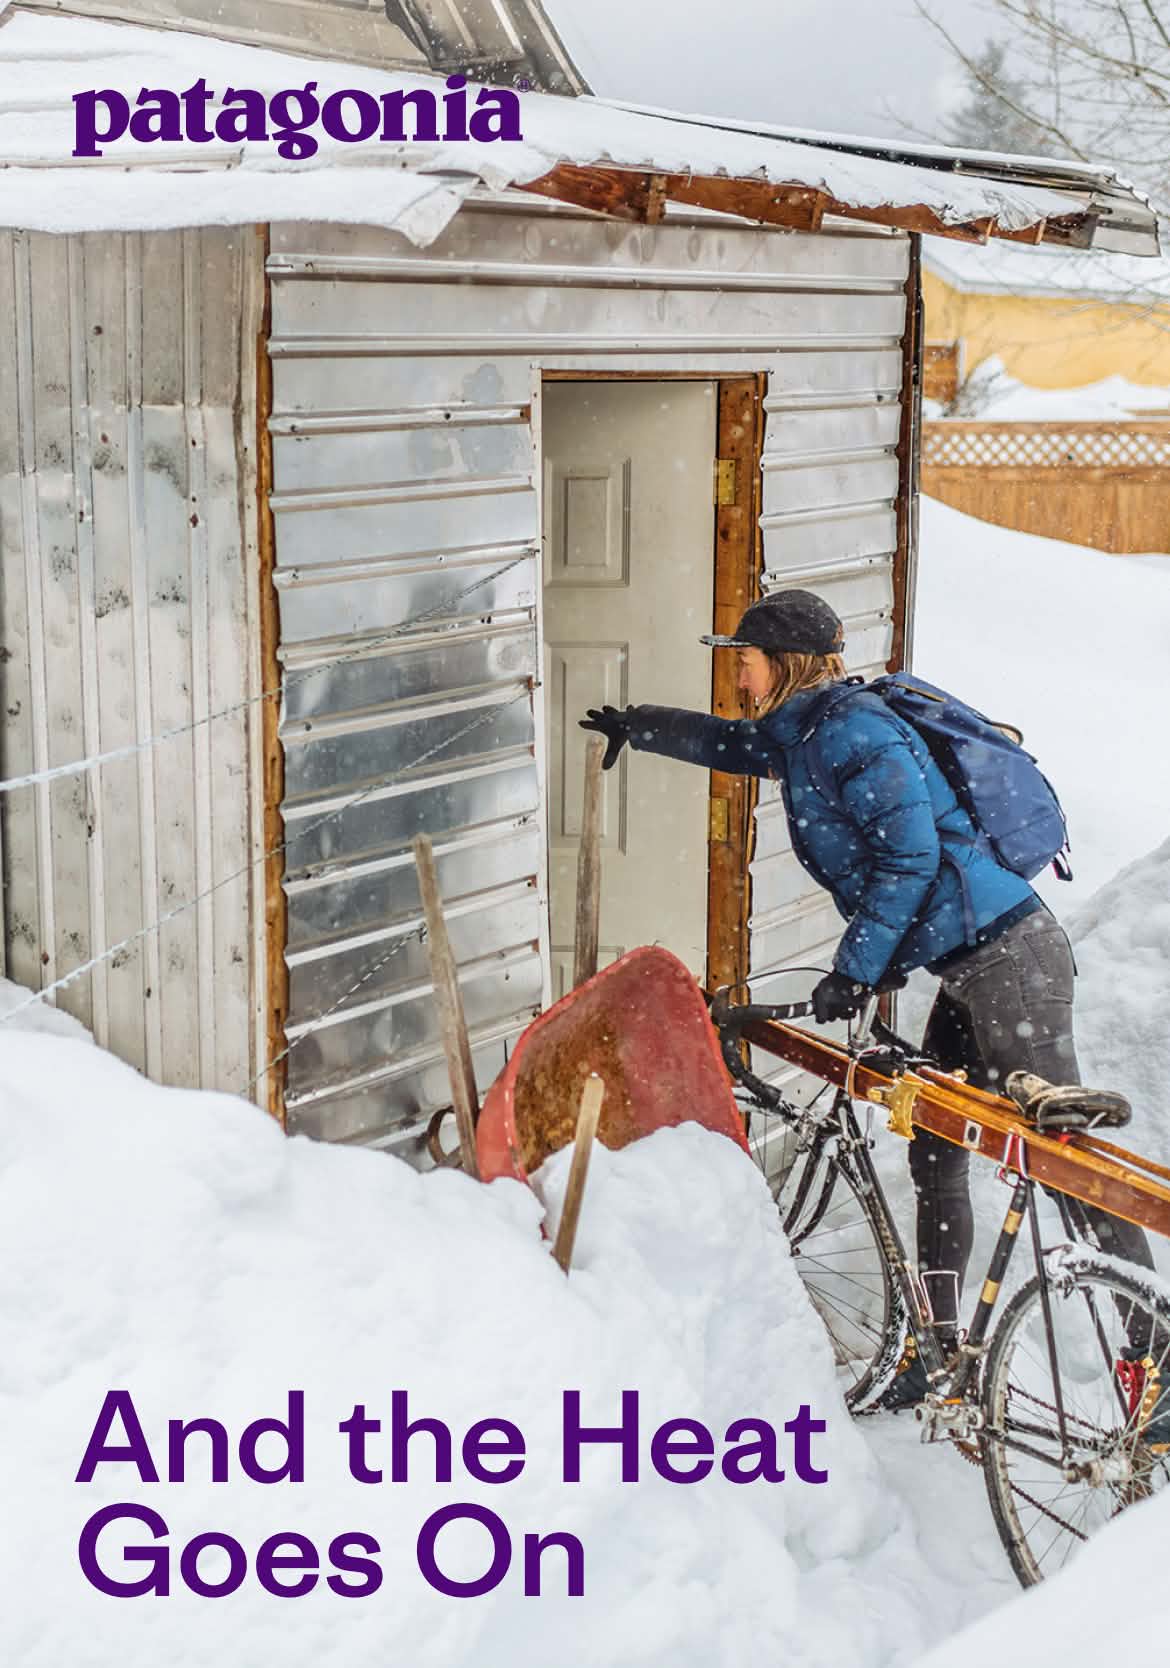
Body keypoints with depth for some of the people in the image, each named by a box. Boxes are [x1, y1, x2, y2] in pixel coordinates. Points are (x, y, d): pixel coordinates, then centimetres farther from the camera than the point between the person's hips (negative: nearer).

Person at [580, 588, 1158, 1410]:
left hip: (1007, 958, -10)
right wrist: (634, 725, 47)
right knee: (933, 1155, 13)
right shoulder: (802, 735, 15)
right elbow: (729, 742, 36)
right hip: (969, 969, 10)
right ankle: (941, 1350, 22)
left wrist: (854, 969, -16)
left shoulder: (852, 730, -14)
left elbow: (910, 857, -21)